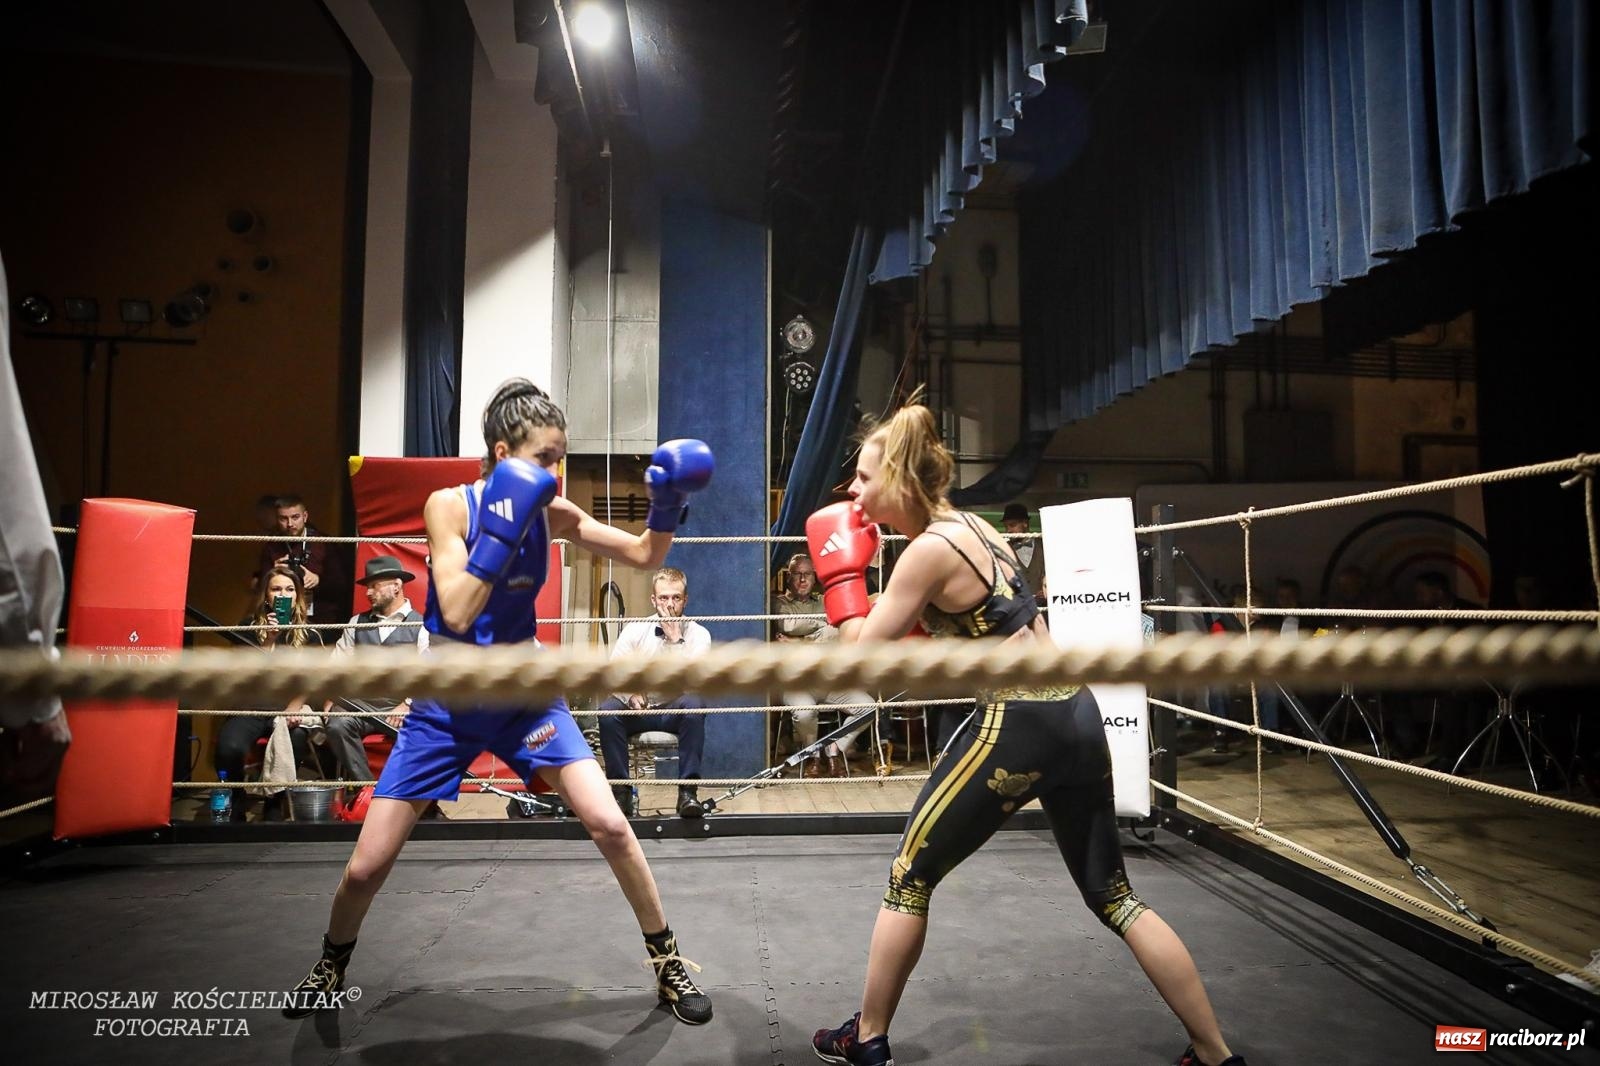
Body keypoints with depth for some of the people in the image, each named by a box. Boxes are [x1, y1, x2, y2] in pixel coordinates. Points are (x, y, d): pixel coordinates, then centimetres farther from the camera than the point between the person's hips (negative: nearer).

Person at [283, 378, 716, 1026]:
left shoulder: (551, 514, -8)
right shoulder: (448, 505, -15)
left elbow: (644, 556, -6)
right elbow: (457, 615, -25)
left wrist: (666, 506, -25)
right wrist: (502, 530, -34)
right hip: (447, 702, -1)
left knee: (609, 825, -11)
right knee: (366, 866, 4)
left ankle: (668, 962, 9)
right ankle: (331, 967, 38)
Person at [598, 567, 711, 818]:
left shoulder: (698, 634, -6)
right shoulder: (634, 630, -3)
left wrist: (676, 638, -24)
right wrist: (631, 695, -27)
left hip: (675, 711, -1)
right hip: (638, 711, 1)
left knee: (694, 704, -34)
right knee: (607, 710, -29)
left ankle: (688, 791, -27)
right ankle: (620, 791, -17)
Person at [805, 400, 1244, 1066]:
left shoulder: (929, 549, -14)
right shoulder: (972, 525, 11)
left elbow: (864, 656, -9)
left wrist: (840, 571, 0)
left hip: (1019, 725, -8)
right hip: (1075, 714, 9)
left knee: (909, 877, 10)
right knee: (1112, 895, 20)